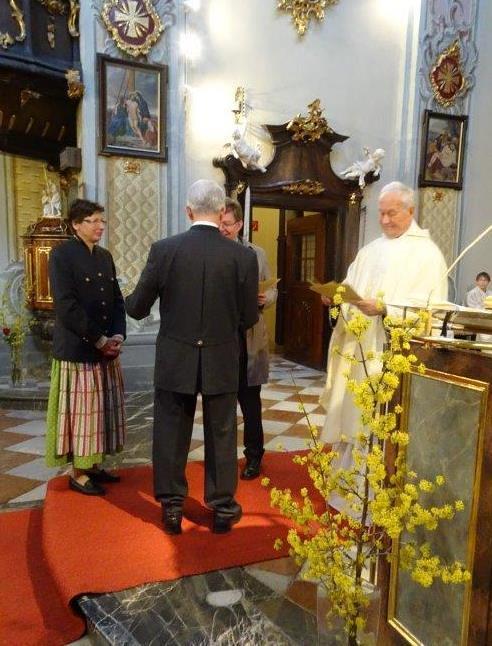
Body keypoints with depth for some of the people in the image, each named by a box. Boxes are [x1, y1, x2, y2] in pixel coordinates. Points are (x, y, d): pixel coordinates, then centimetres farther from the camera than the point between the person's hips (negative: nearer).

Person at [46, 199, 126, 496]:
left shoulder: (105, 256, 12)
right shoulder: (62, 255, -9)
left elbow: (117, 299, 12)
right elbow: (67, 305, -16)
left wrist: (118, 335, -4)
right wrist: (98, 339, -16)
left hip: (107, 347, 7)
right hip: (77, 348, -7)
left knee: (102, 410, 12)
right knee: (81, 410, 2)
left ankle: (94, 465, 26)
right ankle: (78, 473, 15)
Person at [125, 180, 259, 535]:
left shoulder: (164, 249, -10)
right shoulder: (244, 255, -9)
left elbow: (137, 307, -3)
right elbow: (249, 317, -3)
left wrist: (131, 301, 20)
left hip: (175, 360, 0)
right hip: (221, 361, 1)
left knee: (171, 435, 15)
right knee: (221, 436, 15)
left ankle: (172, 507, 28)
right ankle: (223, 507, 29)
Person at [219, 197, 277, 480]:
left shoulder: (257, 254, 2)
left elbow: (272, 290, 6)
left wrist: (265, 298, -15)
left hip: (248, 338, 0)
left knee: (250, 399, 10)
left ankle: (254, 455, 25)